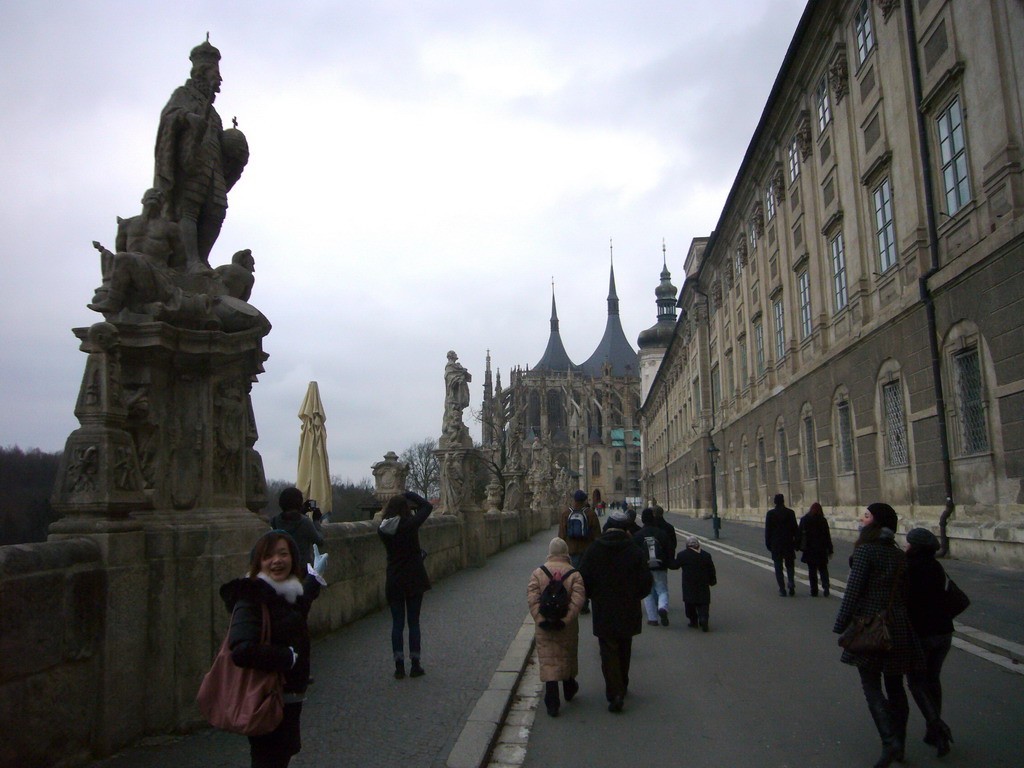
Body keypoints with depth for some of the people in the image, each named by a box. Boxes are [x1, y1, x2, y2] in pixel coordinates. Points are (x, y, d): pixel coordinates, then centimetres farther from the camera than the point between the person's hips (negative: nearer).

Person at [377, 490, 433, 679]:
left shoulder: (383, 530, -3)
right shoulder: (409, 524, -14)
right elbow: (428, 507, -5)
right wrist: (410, 495, 2)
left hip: (394, 581, 3)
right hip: (414, 579, -3)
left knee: (397, 623, 8)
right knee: (413, 622, 6)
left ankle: (399, 666, 9)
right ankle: (415, 665, 11)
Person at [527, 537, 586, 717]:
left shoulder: (537, 573, -3)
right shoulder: (574, 574, -5)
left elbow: (532, 599, -13)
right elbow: (578, 600, -16)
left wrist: (540, 620, -13)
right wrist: (565, 619, -16)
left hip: (544, 628, -1)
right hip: (568, 628, 1)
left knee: (548, 661, 2)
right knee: (568, 656, 21)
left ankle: (552, 702, -5)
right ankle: (569, 689, 41)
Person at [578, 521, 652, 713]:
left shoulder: (593, 551, -5)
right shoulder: (636, 552, -6)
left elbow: (584, 581, -4)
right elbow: (646, 583, -5)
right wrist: (633, 598, 12)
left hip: (603, 613, -1)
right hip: (629, 614, 1)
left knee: (609, 652, 4)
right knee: (624, 651, 19)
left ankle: (615, 693, -8)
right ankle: (621, 687, 33)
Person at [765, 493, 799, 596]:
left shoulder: (770, 513, -6)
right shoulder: (790, 512, -3)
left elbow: (767, 530, -4)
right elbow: (796, 529, -1)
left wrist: (768, 544, 5)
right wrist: (796, 542, 8)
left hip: (776, 545, -1)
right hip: (788, 544, 1)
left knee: (778, 568, 5)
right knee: (790, 566, 13)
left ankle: (782, 589, 2)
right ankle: (791, 584, -6)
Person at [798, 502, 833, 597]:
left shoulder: (804, 519, -2)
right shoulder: (823, 520, -4)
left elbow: (800, 534, 0)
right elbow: (827, 536, -1)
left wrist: (800, 547, 7)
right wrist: (830, 550, 4)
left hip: (809, 549, 0)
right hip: (821, 549, 0)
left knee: (812, 570, 7)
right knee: (823, 569, 10)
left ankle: (814, 591, 6)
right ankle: (825, 587, -8)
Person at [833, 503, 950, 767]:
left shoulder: (865, 550, -13)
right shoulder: (898, 554, 9)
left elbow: (853, 590, -17)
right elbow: (904, 592, 13)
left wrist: (841, 625, -11)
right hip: (898, 624, 7)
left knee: (871, 686, 1)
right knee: (894, 685, 15)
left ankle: (890, 741, -9)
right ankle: (898, 745, 22)